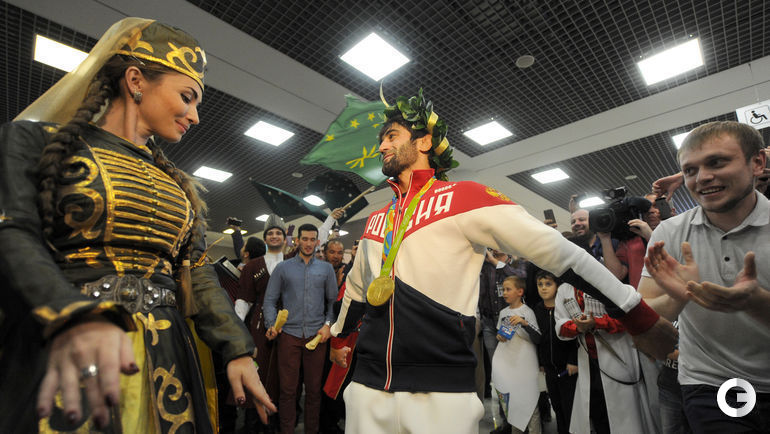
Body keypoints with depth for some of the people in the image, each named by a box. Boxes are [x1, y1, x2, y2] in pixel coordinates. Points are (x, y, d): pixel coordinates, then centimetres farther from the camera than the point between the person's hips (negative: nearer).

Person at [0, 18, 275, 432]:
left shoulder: (179, 185, 14)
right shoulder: (35, 141, 3)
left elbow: (197, 273, 9)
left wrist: (237, 349, -2)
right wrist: (73, 319, -31)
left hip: (165, 358, 4)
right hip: (58, 355, -4)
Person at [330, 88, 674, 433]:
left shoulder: (464, 197, -5)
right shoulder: (375, 220, 12)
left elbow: (557, 250, -8)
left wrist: (640, 317, -8)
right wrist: (336, 334, 38)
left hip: (441, 393, -5)